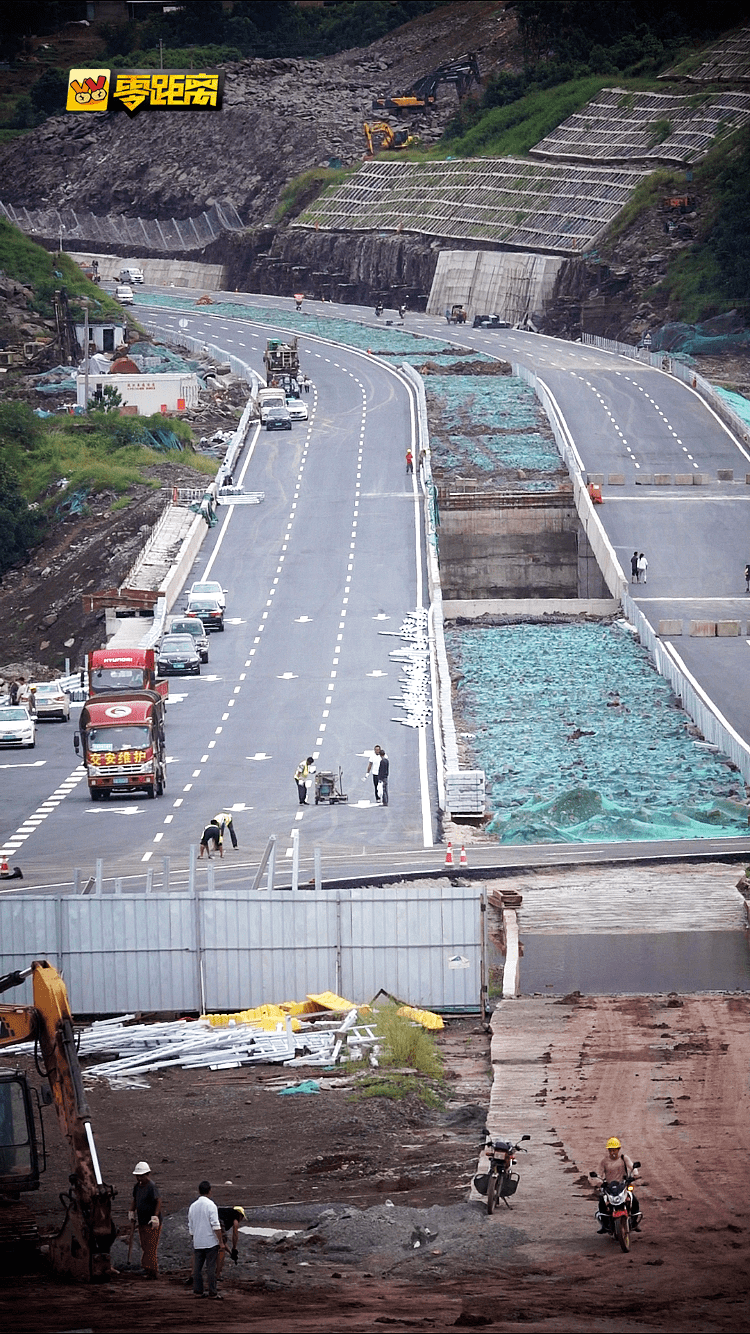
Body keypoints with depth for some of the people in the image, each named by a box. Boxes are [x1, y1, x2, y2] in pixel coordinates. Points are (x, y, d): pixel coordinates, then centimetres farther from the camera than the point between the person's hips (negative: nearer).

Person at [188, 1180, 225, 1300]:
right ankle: (212, 1293, 2)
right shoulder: (210, 1205, -10)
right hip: (211, 1242, -5)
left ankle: (197, 1291, 14)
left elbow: (190, 1227, 14)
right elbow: (215, 1226, -15)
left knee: (197, 1268, 11)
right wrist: (221, 1242, -12)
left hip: (197, 1243, 5)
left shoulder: (193, 1206, 7)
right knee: (211, 1268, 0)